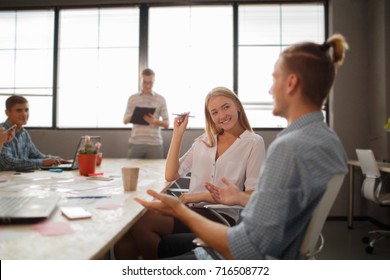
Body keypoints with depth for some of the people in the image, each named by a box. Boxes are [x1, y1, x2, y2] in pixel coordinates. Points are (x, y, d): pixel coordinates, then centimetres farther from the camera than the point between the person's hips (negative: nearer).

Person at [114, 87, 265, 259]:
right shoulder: (204, 140, 19)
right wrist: (178, 133, 8)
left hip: (221, 216, -4)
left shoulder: (253, 143, 4)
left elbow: (252, 196, -5)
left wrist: (202, 196, -12)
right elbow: (170, 175, 12)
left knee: (142, 222, -25)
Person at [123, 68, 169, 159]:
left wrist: (155, 121, -15)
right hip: (135, 143, 1)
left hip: (155, 143, -1)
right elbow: (125, 121, 12)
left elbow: (167, 124, 6)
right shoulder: (132, 98, 10)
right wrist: (133, 115, -10)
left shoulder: (161, 99, 6)